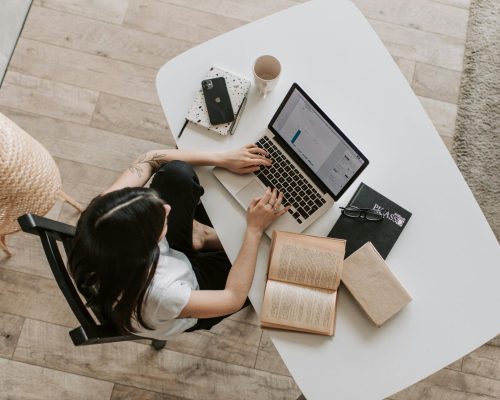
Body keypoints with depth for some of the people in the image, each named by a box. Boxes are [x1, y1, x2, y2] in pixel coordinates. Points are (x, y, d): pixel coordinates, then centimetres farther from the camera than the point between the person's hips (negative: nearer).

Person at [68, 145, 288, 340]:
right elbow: (234, 298, -29)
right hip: (191, 289, -4)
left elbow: (150, 159, -20)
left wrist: (221, 158, -23)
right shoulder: (155, 296, -45)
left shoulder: (103, 216, -35)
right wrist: (254, 230, -27)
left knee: (176, 172, -17)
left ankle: (198, 234, 13)